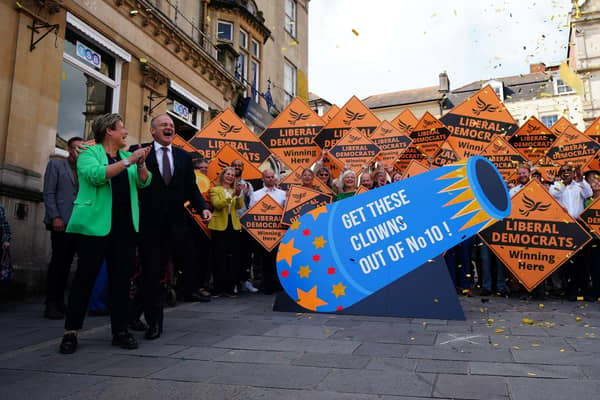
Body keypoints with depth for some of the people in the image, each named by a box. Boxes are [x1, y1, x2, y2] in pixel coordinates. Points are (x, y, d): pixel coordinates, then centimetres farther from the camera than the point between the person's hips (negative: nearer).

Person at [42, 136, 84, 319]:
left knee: (66, 263, 6)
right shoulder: (56, 164, 6)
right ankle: (51, 304, 1)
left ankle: (60, 302, 11)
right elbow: (48, 193, -2)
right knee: (58, 262, -6)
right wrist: (55, 217, -12)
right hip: (61, 222, -5)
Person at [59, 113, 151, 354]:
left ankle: (120, 330, 12)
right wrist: (128, 162, -19)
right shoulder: (89, 153, 2)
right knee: (86, 277, -1)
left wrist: (141, 164, -13)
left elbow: (144, 182, 6)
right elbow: (96, 175, -19)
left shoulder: (127, 156, 17)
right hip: (95, 225, -5)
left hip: (125, 226, 5)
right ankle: (71, 332, 10)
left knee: (121, 278, 5)